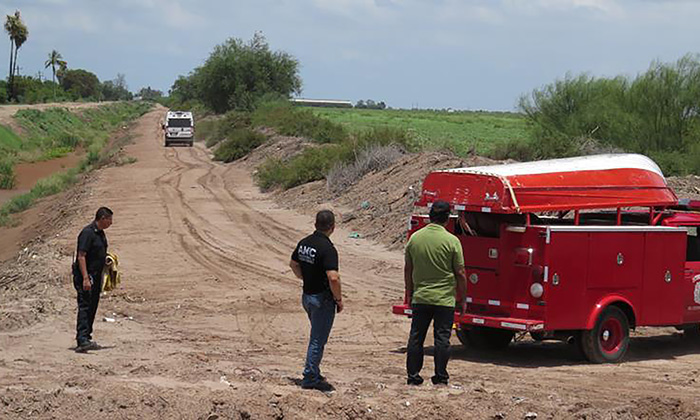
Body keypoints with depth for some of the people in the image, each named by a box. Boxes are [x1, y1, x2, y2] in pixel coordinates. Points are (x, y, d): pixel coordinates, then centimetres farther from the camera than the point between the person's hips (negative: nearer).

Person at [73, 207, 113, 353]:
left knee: (92, 308, 12)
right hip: (86, 276, -10)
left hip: (95, 276, 10)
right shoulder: (87, 233, -16)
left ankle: (85, 337, 20)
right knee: (85, 306, -15)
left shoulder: (100, 233, 15)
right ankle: (82, 341, -23)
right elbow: (81, 256, -21)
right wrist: (85, 278, -26)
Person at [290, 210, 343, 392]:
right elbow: (333, 277, -30)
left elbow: (293, 264, 19)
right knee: (318, 340, 1)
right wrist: (339, 299, -16)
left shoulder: (304, 243, 3)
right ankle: (310, 378, 6)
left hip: (307, 295, 8)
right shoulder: (327, 248, -22)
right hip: (322, 298, -8)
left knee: (317, 337, 22)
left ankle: (313, 374, 28)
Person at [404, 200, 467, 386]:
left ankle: (413, 375, 12)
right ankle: (440, 376, 5)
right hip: (445, 299, -3)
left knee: (416, 337, 10)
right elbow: (460, 273, -7)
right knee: (442, 338, 3)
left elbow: (408, 269, 8)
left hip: (420, 298, 3)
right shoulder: (452, 241, -11)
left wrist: (409, 294, 19)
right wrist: (462, 298, 4)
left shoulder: (415, 238, 1)